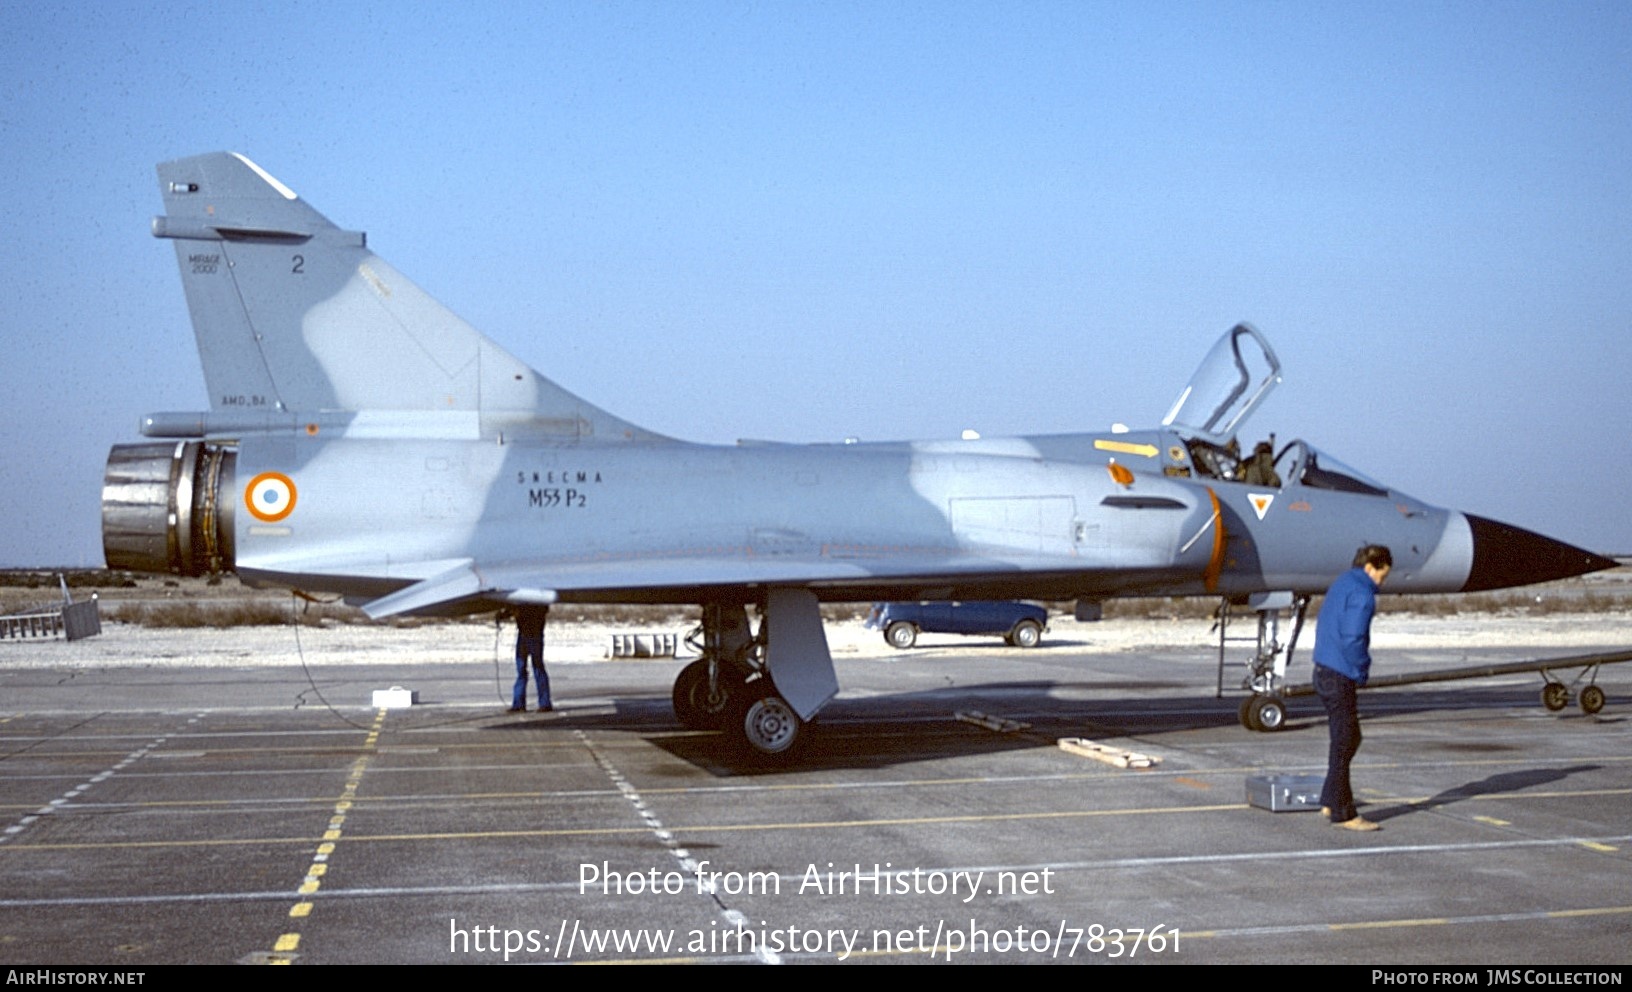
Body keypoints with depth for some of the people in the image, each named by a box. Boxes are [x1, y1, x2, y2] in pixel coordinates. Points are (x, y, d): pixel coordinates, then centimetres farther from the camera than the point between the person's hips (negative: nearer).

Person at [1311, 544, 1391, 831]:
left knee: (1349, 738, 18)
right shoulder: (1361, 594, -15)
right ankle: (1342, 813, 2)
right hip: (1340, 678, -10)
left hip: (1324, 670, 10)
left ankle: (1331, 801, 22)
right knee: (1344, 743, -3)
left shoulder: (1341, 584, 14)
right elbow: (1353, 638, -23)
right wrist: (1362, 673, -10)